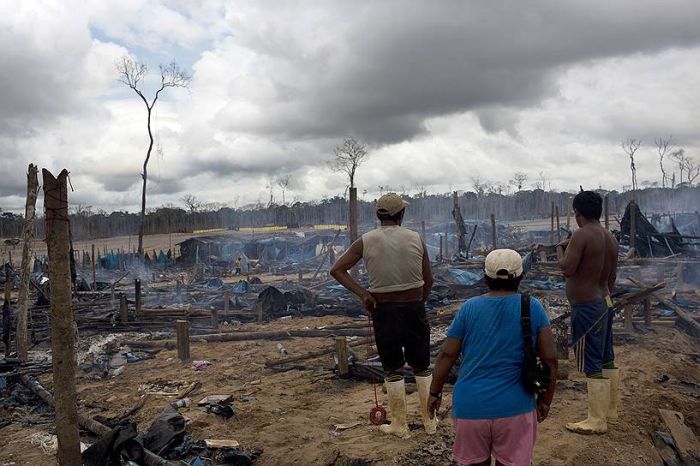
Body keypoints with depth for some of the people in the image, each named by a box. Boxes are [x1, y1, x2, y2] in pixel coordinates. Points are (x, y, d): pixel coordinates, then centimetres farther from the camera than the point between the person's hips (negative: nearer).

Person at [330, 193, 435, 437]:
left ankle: (399, 425, 21)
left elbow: (336, 270, -8)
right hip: (414, 307, 1)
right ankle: (430, 421, 25)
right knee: (422, 367, 16)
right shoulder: (416, 239, -2)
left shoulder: (366, 241, -4)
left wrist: (363, 294, -8)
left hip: (384, 310, -1)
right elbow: (428, 280, 1)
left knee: (393, 370, 12)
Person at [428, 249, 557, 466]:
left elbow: (447, 355, -1)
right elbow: (550, 359, -2)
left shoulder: (469, 308, -3)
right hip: (515, 407, 0)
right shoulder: (533, 308, -3)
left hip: (471, 406, 1)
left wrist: (435, 393, 11)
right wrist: (545, 400, 10)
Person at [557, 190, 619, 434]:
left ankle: (597, 421, 6)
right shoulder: (610, 238, 8)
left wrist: (560, 249, -4)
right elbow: (612, 275, 14)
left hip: (586, 307, -9)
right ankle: (610, 408, 32)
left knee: (592, 365, -2)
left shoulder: (581, 235, -19)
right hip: (604, 302, 9)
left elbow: (567, 269, -22)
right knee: (607, 359, 18)